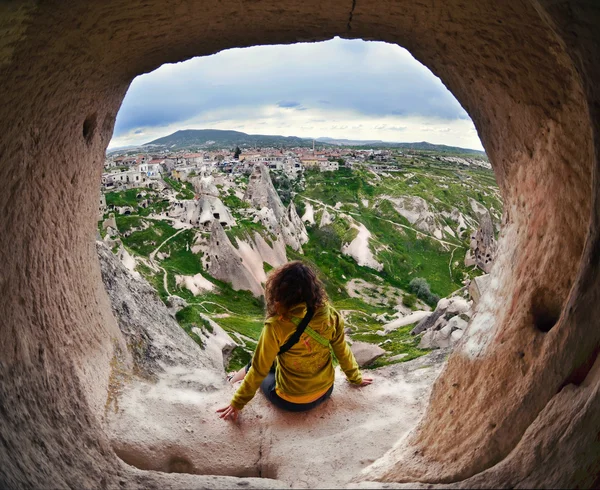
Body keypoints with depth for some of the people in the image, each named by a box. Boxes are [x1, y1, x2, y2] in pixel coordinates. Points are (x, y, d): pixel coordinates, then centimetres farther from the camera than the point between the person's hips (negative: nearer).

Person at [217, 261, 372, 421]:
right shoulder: (330, 315, -16)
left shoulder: (277, 326, -27)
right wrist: (356, 378, 18)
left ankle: (246, 372, 50)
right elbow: (342, 351, -1)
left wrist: (237, 403, -1)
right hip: (325, 391, 4)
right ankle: (247, 372, 47)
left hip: (291, 401, -4)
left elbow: (259, 369, -16)